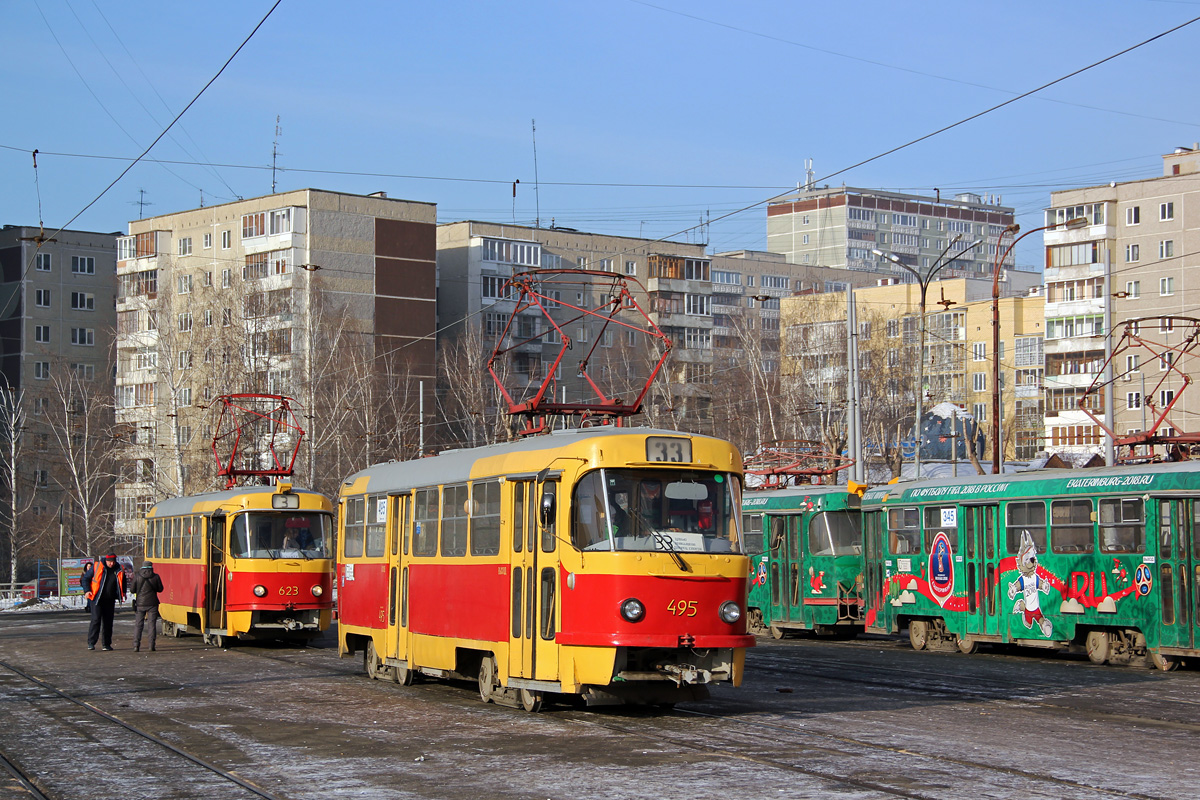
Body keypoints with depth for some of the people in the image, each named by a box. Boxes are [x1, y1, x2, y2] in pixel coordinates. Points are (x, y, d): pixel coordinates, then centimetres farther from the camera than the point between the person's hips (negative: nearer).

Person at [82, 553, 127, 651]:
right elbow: (85, 579, 2)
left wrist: (123, 592, 11)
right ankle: (91, 643, -7)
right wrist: (87, 591, -9)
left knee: (108, 622, 6)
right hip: (97, 599, -4)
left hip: (110, 601, 4)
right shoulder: (96, 567, -5)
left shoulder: (119, 570, 4)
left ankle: (106, 644, 13)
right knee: (96, 620, -12)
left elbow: (123, 582, 24)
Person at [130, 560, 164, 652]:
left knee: (138, 624, 6)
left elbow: (132, 590, -2)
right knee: (152, 625, 4)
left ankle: (136, 645, -2)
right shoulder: (155, 576, -4)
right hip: (152, 603, 0)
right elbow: (160, 589, 5)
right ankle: (151, 646, -1)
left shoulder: (137, 576, -4)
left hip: (140, 603, 0)